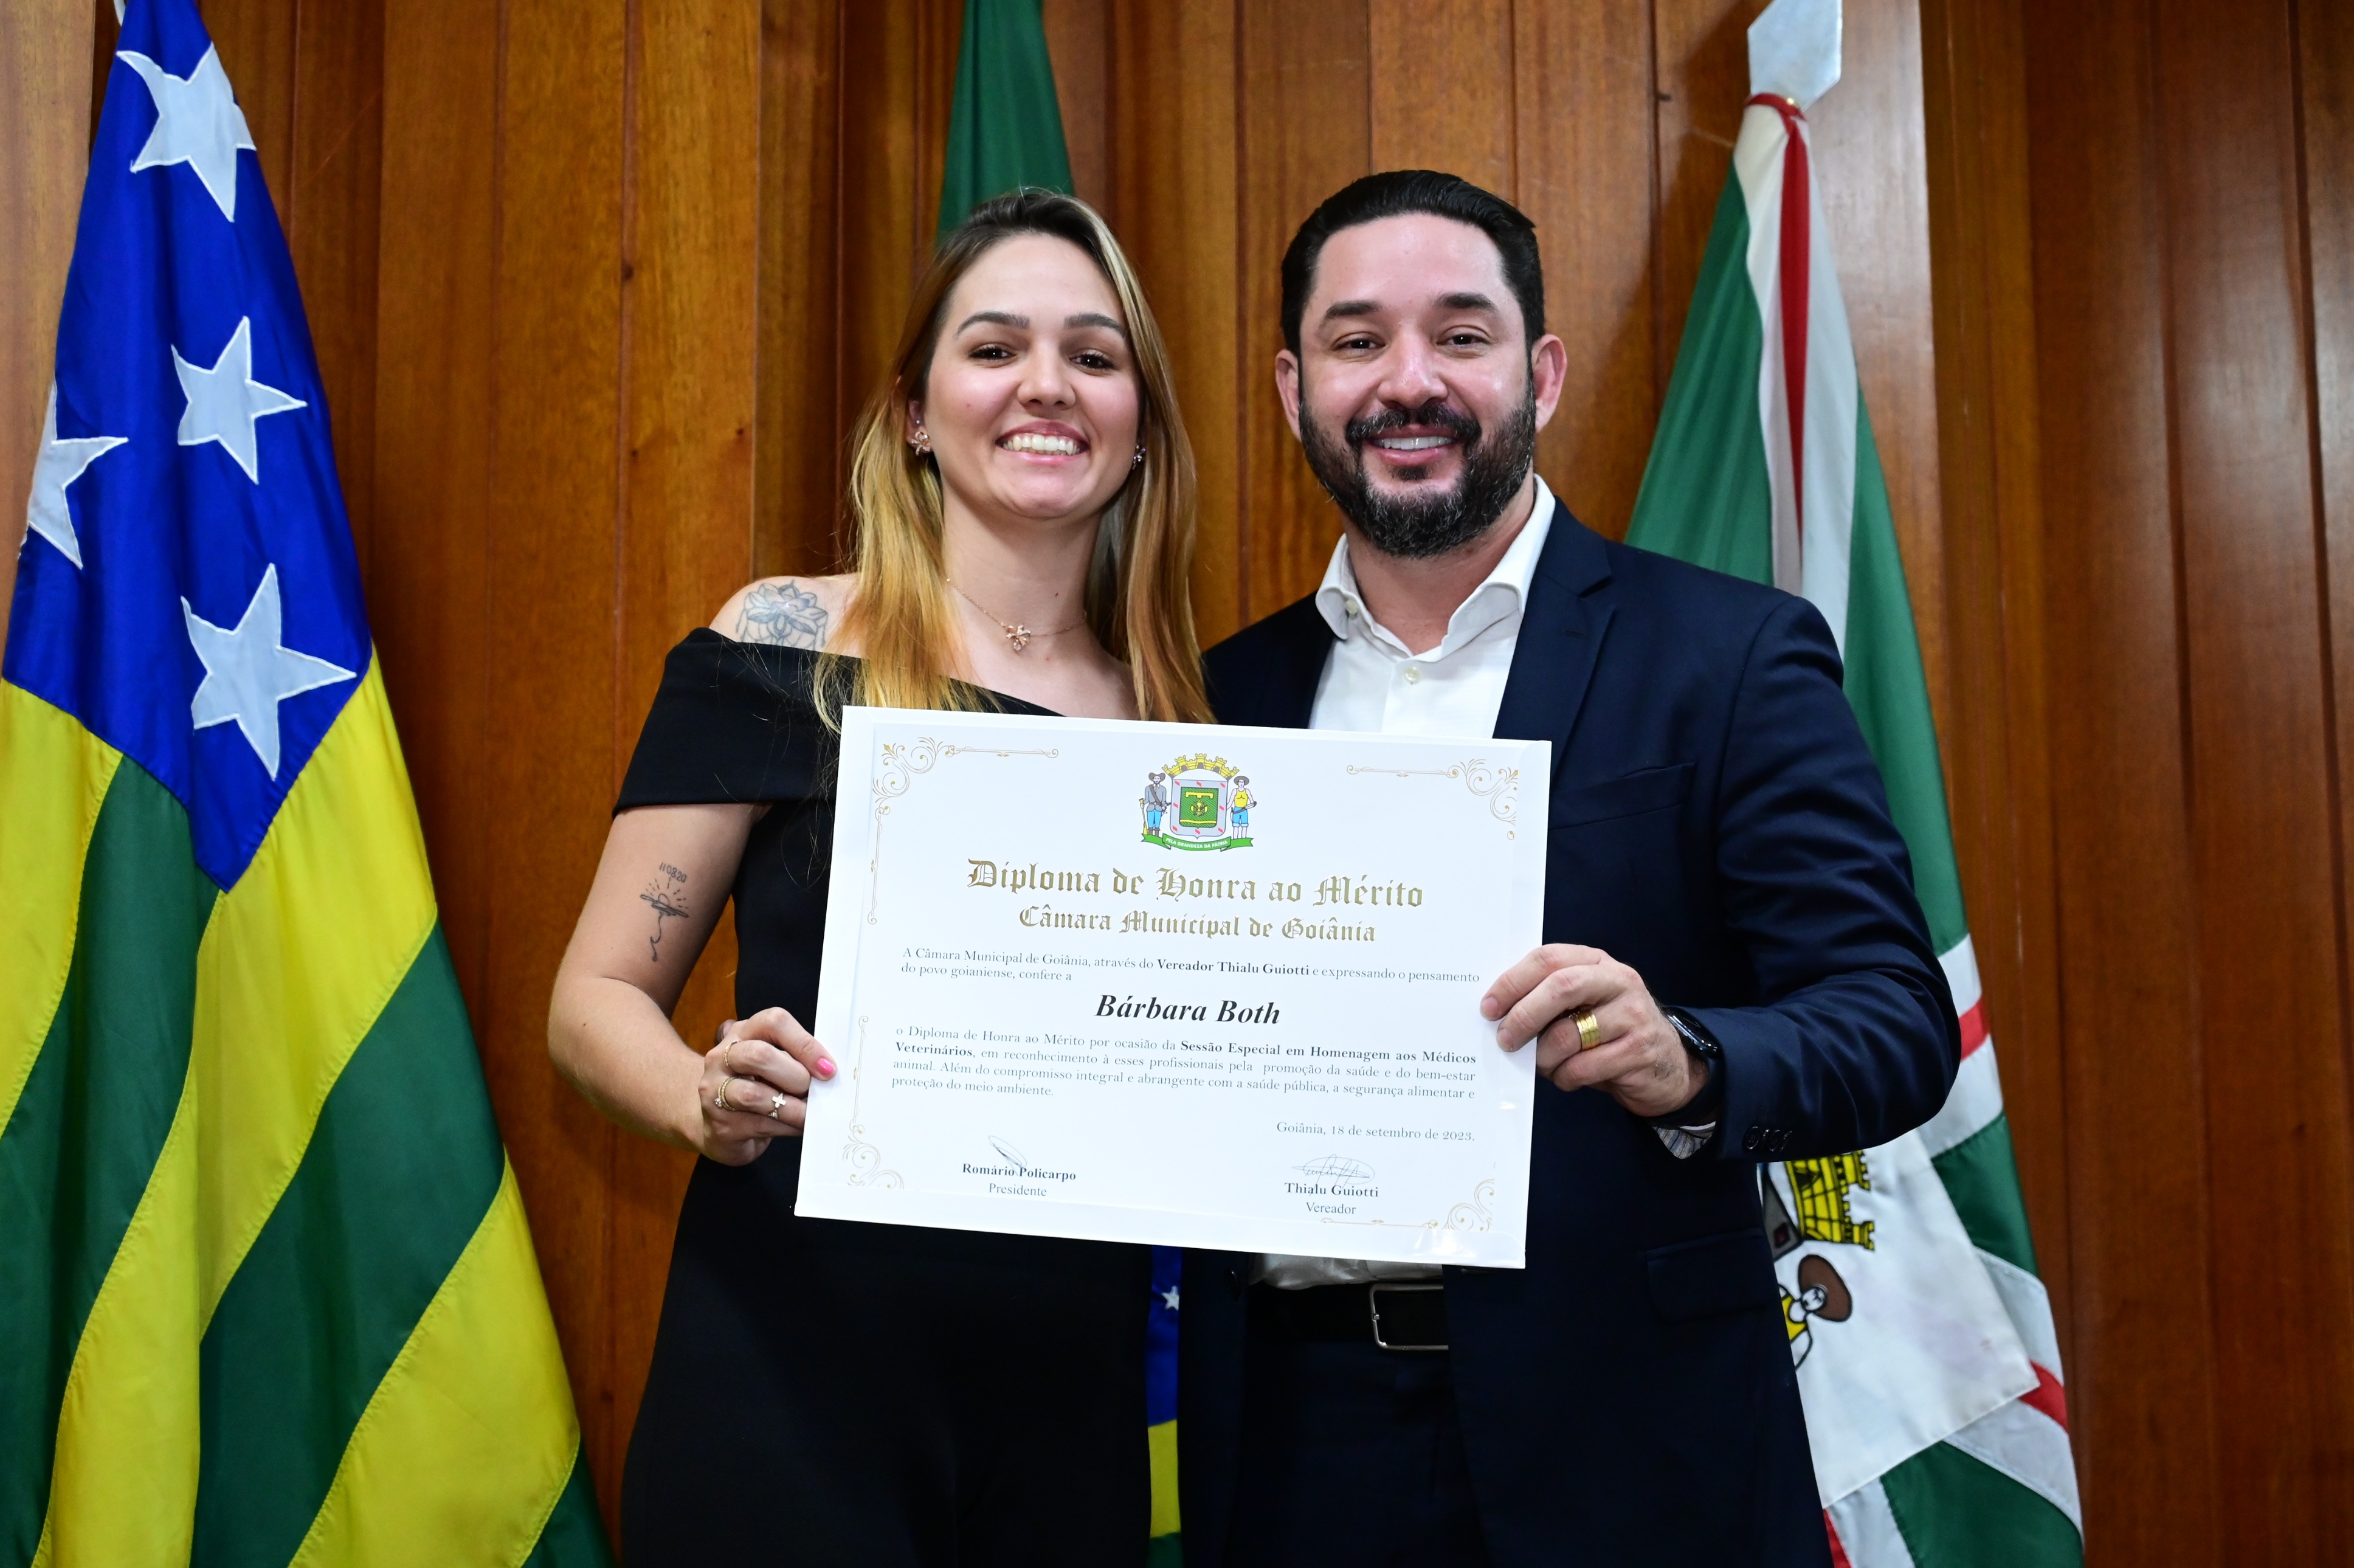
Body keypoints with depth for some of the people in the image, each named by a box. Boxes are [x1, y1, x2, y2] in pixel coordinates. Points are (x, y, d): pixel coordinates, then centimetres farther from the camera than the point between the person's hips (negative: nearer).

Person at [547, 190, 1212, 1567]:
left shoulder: (1176, 712, 4)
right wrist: (713, 1103, -23)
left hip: (1075, 1387, 4)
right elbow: (599, 999, -4)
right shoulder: (784, 649, -6)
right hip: (794, 1362, -4)